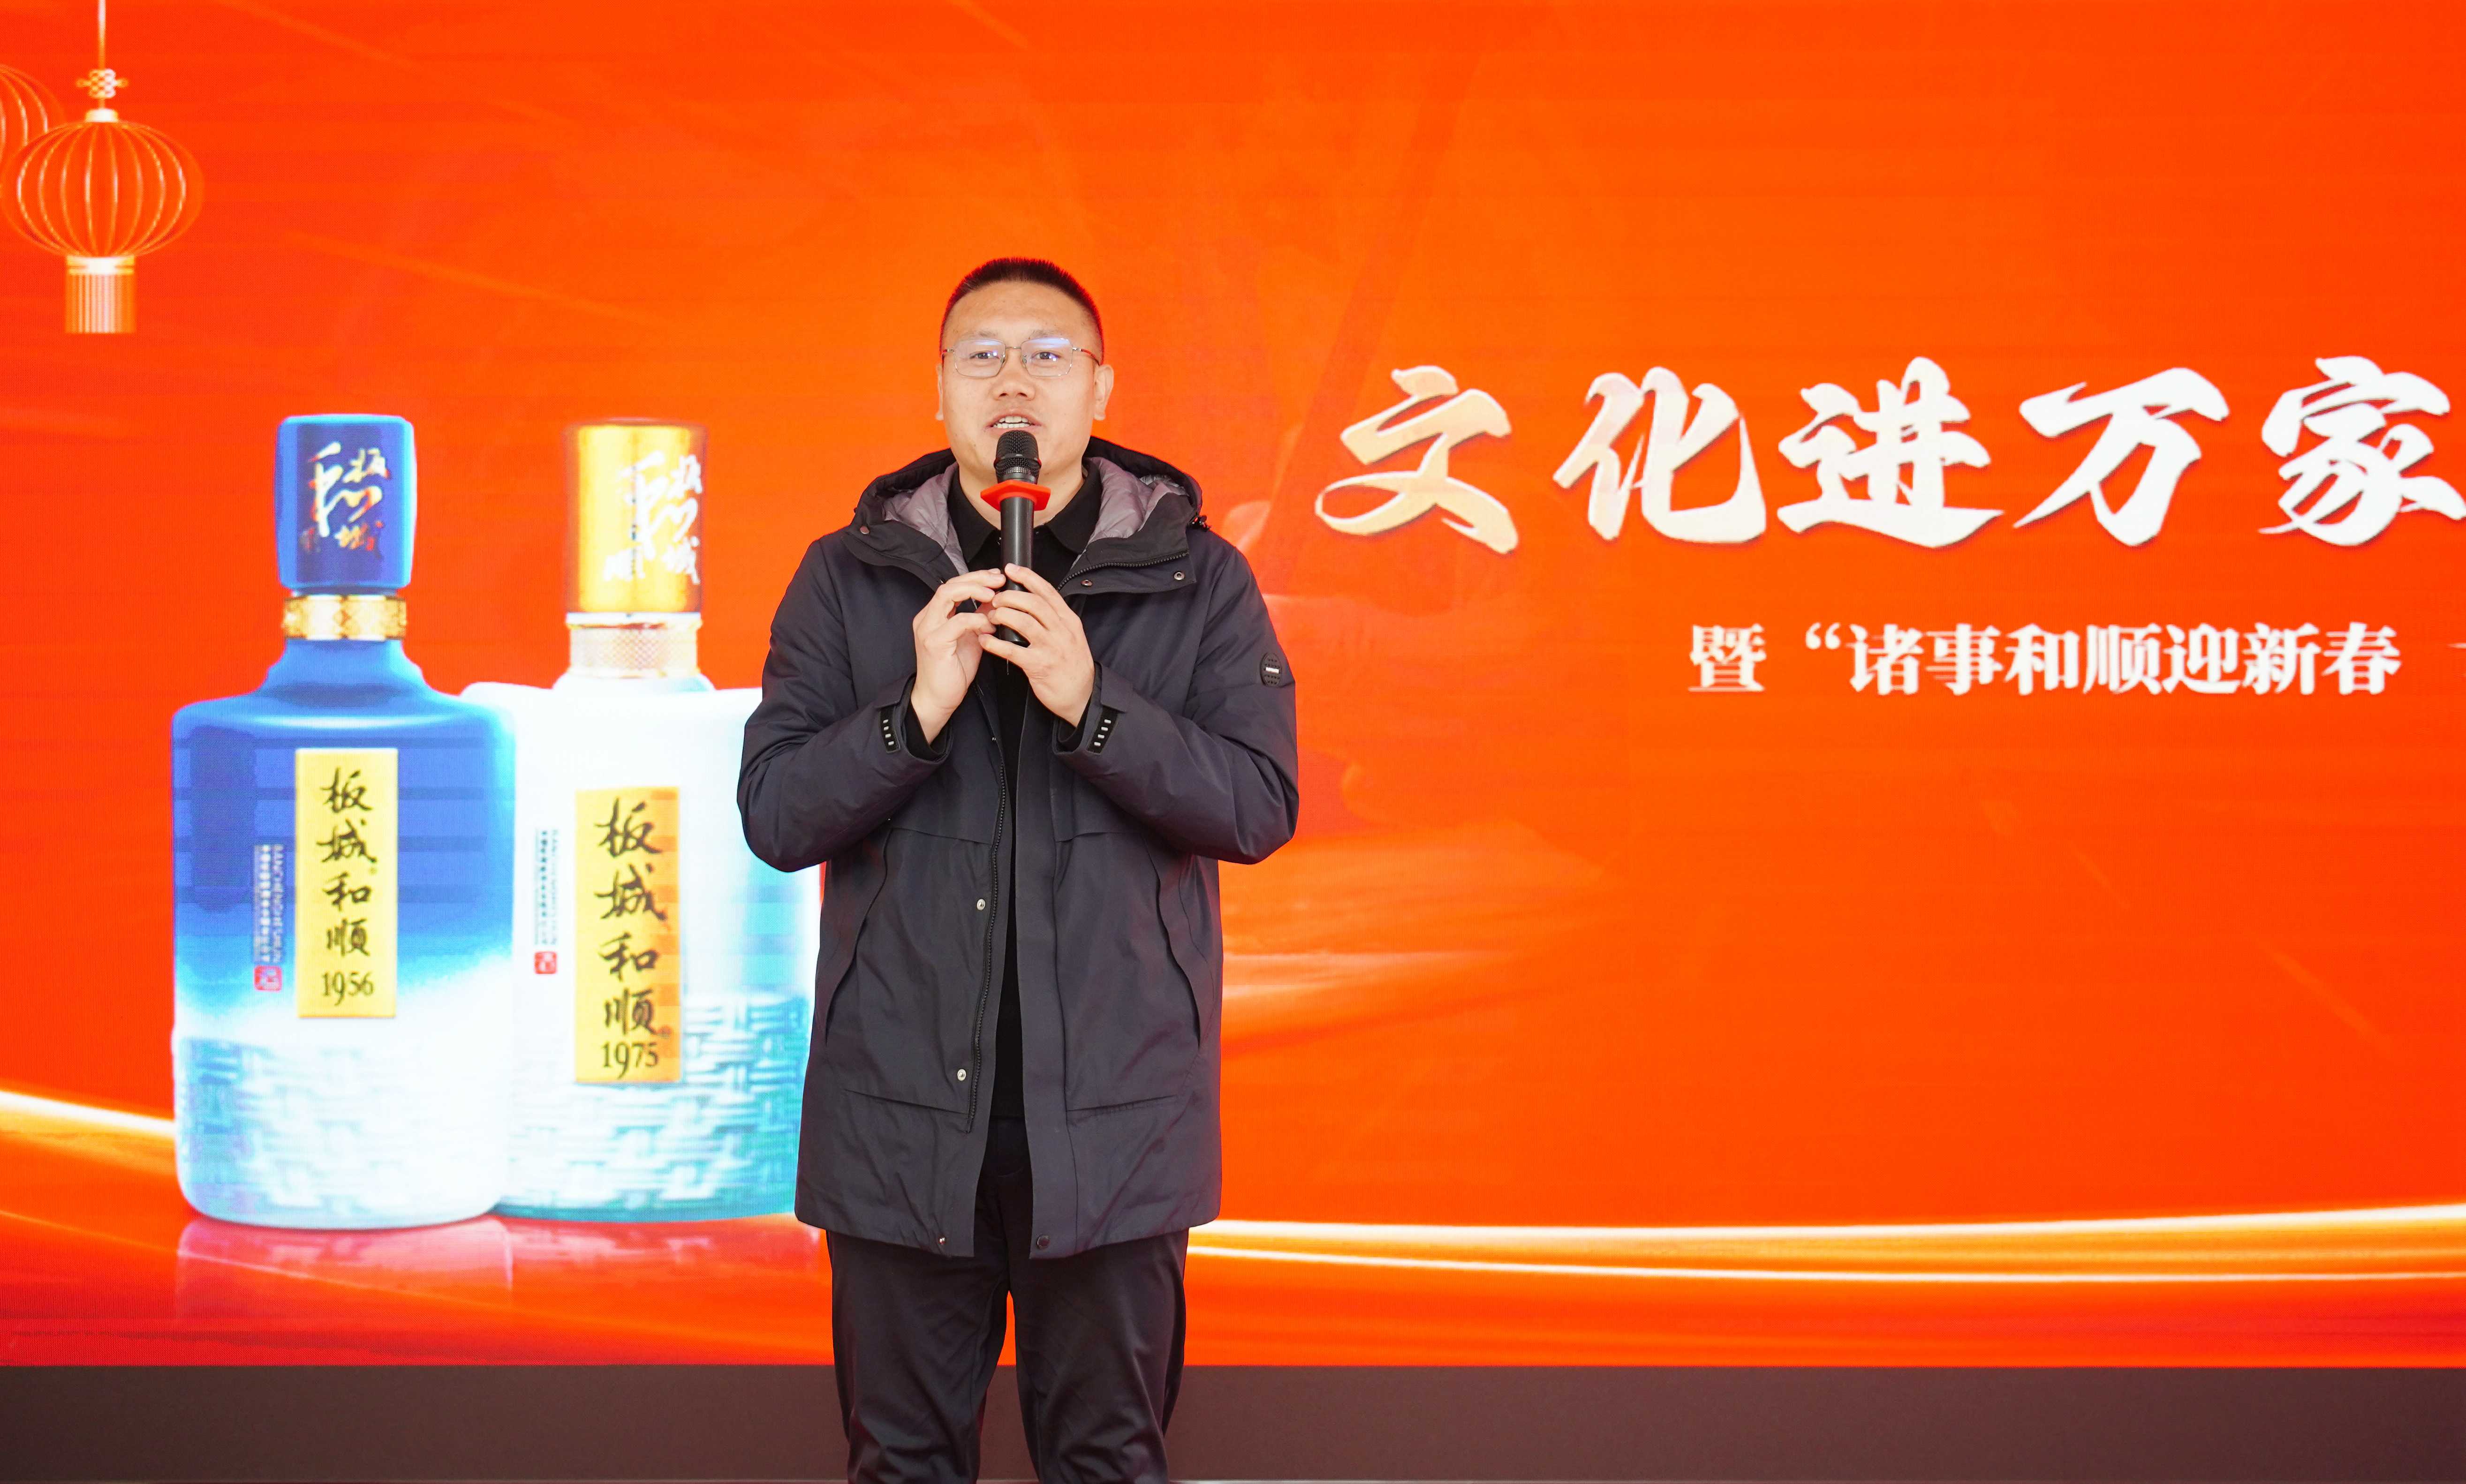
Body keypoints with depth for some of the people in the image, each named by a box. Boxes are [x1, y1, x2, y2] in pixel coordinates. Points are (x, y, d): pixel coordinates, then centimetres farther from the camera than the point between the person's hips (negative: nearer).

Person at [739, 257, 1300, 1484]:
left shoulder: (1198, 581, 2)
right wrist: (919, 710, -18)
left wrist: (1091, 704, -20)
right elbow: (774, 815, -2)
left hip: (1111, 1103, -1)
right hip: (902, 1095, 1)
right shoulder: (848, 579, 4)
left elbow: (1260, 807, -7)